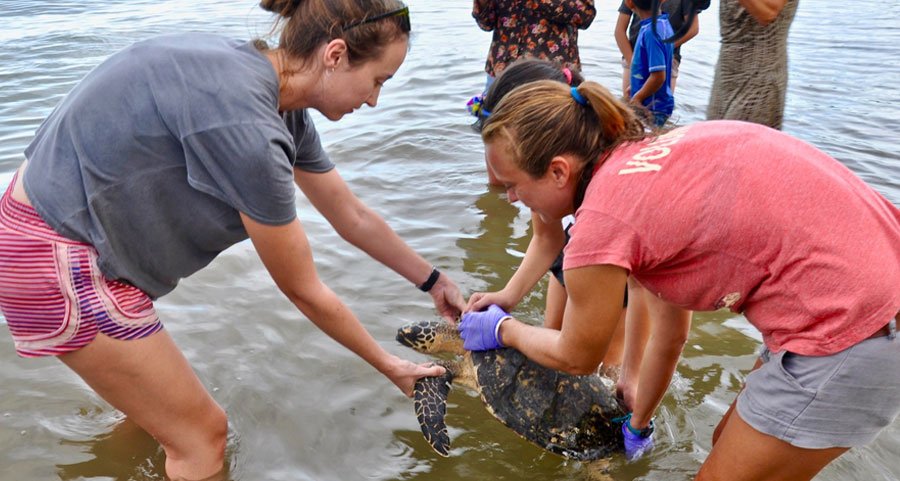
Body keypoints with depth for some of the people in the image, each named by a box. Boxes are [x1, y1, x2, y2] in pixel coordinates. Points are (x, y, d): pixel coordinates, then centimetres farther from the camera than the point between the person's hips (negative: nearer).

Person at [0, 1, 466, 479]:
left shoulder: (283, 106, -1)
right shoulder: (246, 125, -29)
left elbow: (354, 218, 10)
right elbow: (304, 291, -18)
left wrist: (433, 280, 18)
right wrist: (389, 366, -4)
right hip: (58, 257, -9)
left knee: (160, 405, 24)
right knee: (201, 434, 3)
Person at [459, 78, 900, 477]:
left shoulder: (601, 224, -19)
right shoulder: (644, 157, 8)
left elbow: (576, 357, 3)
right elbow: (669, 334, 18)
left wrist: (502, 329, 20)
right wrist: (638, 423, 31)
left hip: (847, 330, -9)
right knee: (733, 445, 23)